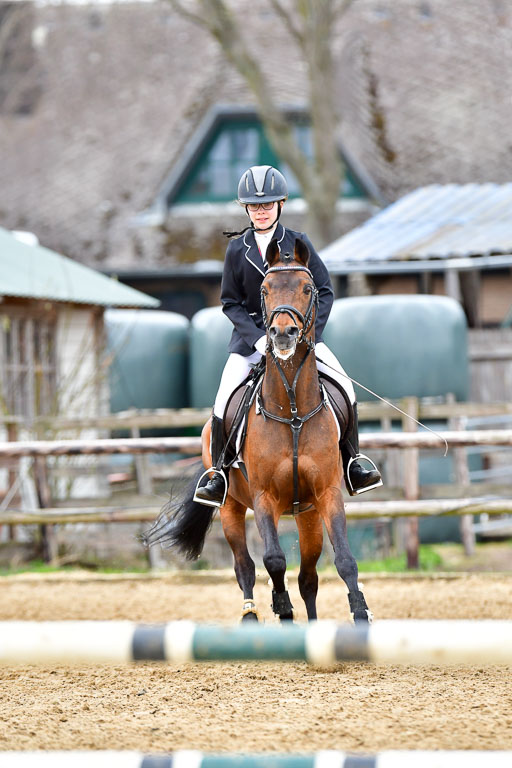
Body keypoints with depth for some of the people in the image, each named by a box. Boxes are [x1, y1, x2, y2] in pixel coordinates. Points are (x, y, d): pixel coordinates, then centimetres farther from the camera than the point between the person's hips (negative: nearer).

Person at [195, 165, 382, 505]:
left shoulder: (298, 243, 0)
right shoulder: (237, 250, 1)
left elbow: (325, 292, 0)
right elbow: (231, 303, 2)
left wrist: (308, 332, -14)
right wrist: (258, 338, -14)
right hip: (252, 335, 0)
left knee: (345, 388, -16)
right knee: (224, 404, -16)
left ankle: (352, 466, 0)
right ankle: (220, 479, 1)